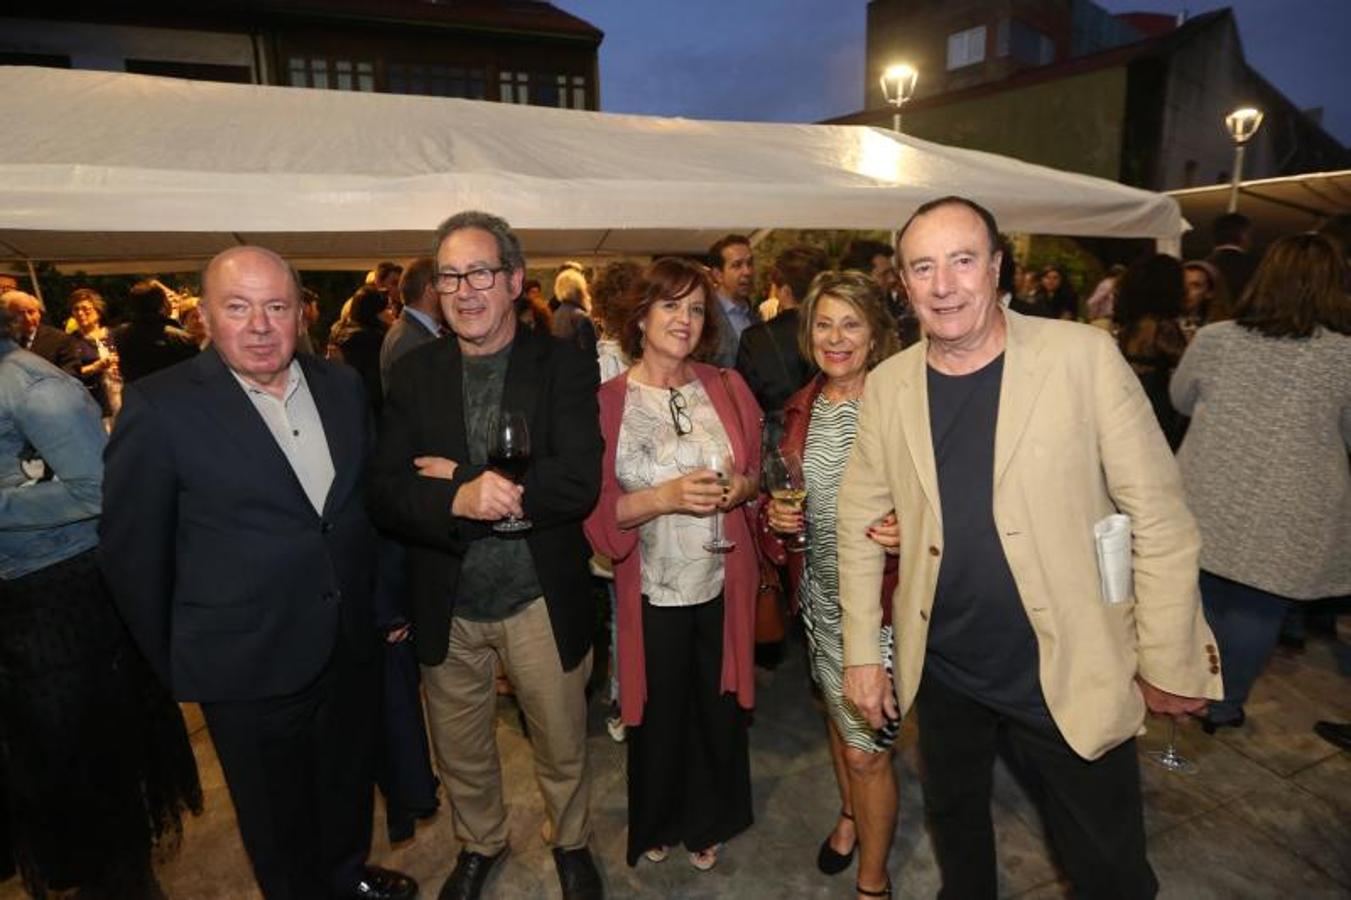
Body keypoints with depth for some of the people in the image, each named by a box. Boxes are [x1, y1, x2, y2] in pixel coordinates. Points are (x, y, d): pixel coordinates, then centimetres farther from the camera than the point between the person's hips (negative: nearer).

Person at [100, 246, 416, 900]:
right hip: (249, 671, -4)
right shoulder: (159, 407, -15)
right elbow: (132, 552, -8)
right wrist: (172, 662, -2)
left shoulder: (342, 386, -1)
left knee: (350, 785, 26)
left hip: (352, 647, 5)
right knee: (278, 824, 18)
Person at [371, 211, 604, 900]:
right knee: (460, 752, 23)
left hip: (541, 601, -2)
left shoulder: (564, 365, -9)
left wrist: (460, 477, -19)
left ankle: (570, 843, 49)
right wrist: (458, 500, -30)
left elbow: (579, 483, -21)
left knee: (562, 746, 19)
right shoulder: (413, 373, -1)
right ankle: (480, 844, 53)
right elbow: (386, 495, -9)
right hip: (446, 606, 3)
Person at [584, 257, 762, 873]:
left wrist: (742, 486, -13)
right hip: (653, 591, -2)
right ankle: (656, 824, 46)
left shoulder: (727, 388, -1)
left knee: (720, 709, 16)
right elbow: (595, 508, -10)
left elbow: (759, 471, 8)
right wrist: (664, 498, -24)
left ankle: (710, 822, 44)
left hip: (723, 584, 2)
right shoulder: (607, 402, -9)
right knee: (659, 714, 16)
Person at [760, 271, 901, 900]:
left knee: (866, 747, 4)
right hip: (818, 593, 6)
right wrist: (774, 515, -5)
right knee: (837, 714, 25)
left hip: (881, 596, -5)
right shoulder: (800, 409, 4)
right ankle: (850, 814, 54)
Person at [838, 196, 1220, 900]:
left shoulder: (1084, 356, -13)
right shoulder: (887, 385, -4)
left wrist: (1171, 663, -8)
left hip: (1074, 676, -3)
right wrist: (861, 652, 1)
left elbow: (1158, 516, -9)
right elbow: (859, 522, 2)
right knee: (953, 822, 26)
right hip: (943, 672, 3)